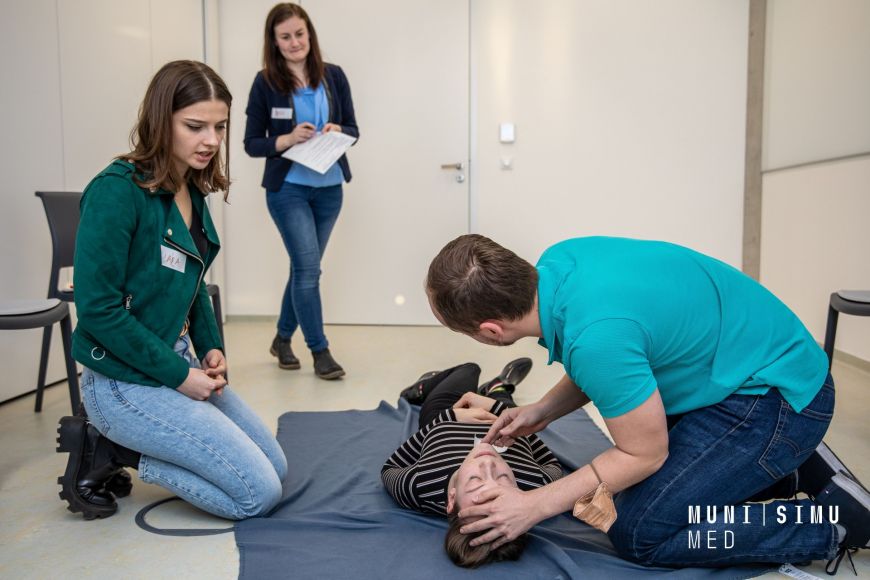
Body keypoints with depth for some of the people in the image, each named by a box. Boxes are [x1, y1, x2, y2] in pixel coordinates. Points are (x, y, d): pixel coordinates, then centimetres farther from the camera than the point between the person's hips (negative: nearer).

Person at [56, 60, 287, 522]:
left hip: (179, 364, 8)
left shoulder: (192, 193, 4)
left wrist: (212, 349, 2)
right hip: (126, 383, -8)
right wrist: (179, 375, -17)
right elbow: (98, 309, -21)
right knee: (259, 493, -7)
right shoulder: (117, 190, -20)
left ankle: (114, 448, 16)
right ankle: (105, 453, 4)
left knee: (275, 468, 14)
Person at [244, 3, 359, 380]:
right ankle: (320, 351, 6)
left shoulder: (333, 76, 2)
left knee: (303, 267, 13)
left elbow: (354, 130, 6)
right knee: (308, 268, -8)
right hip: (288, 189, -3)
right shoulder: (265, 83, -4)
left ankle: (282, 339, 30)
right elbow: (252, 143, -3)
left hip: (329, 189, 4)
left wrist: (336, 130, -16)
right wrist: (288, 139, -20)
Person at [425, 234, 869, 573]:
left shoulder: (595, 336, -35)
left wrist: (532, 506, -14)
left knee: (638, 532, -7)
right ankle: (790, 470, 19)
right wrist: (542, 411, 0)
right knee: (628, 490, 13)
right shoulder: (557, 263, -10)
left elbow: (644, 455, -17)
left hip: (776, 395, -9)